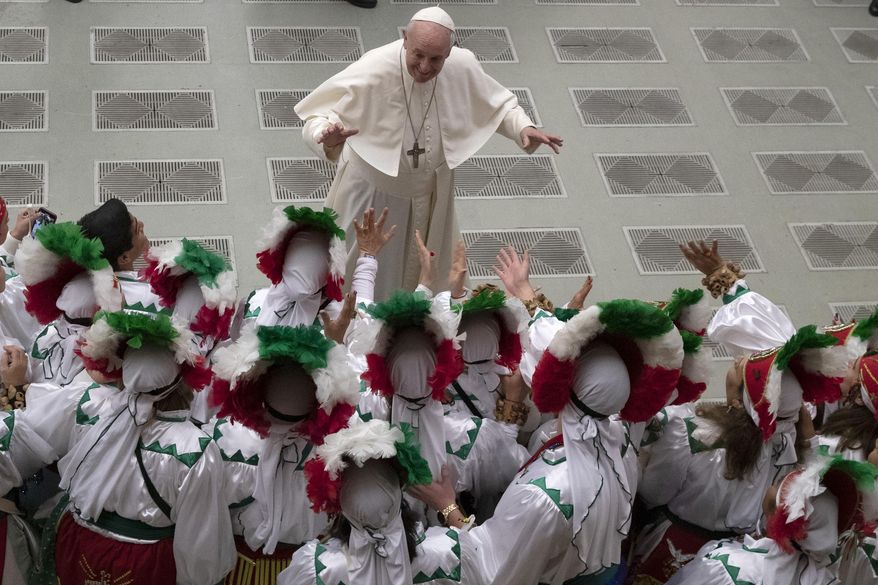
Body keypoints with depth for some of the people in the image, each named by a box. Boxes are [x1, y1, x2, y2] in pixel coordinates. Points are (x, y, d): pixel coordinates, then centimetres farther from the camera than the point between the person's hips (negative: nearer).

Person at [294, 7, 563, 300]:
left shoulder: (463, 67, -21)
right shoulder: (371, 72, -33)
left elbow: (498, 103, -1)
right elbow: (317, 119, -28)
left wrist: (523, 128, -21)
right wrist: (327, 138, -52)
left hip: (430, 193, 4)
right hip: (372, 192, -3)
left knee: (419, 271, 26)